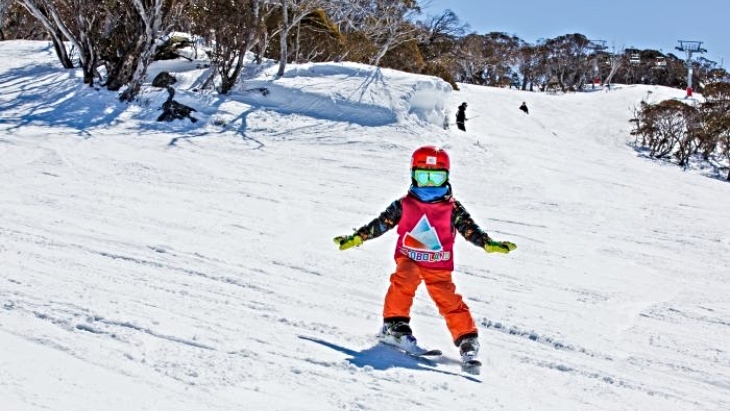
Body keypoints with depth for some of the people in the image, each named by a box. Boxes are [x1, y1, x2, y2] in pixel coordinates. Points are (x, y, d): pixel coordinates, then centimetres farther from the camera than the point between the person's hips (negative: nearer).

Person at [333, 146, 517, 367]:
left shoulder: (452, 208, 0)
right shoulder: (404, 205, 1)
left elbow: (470, 229, -1)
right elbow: (380, 223, 5)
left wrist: (490, 244, -16)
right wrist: (355, 238, 1)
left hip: (438, 266, 0)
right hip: (409, 258, 0)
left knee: (449, 300, -8)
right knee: (404, 279, -30)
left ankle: (467, 338, 1)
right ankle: (395, 324, -22)